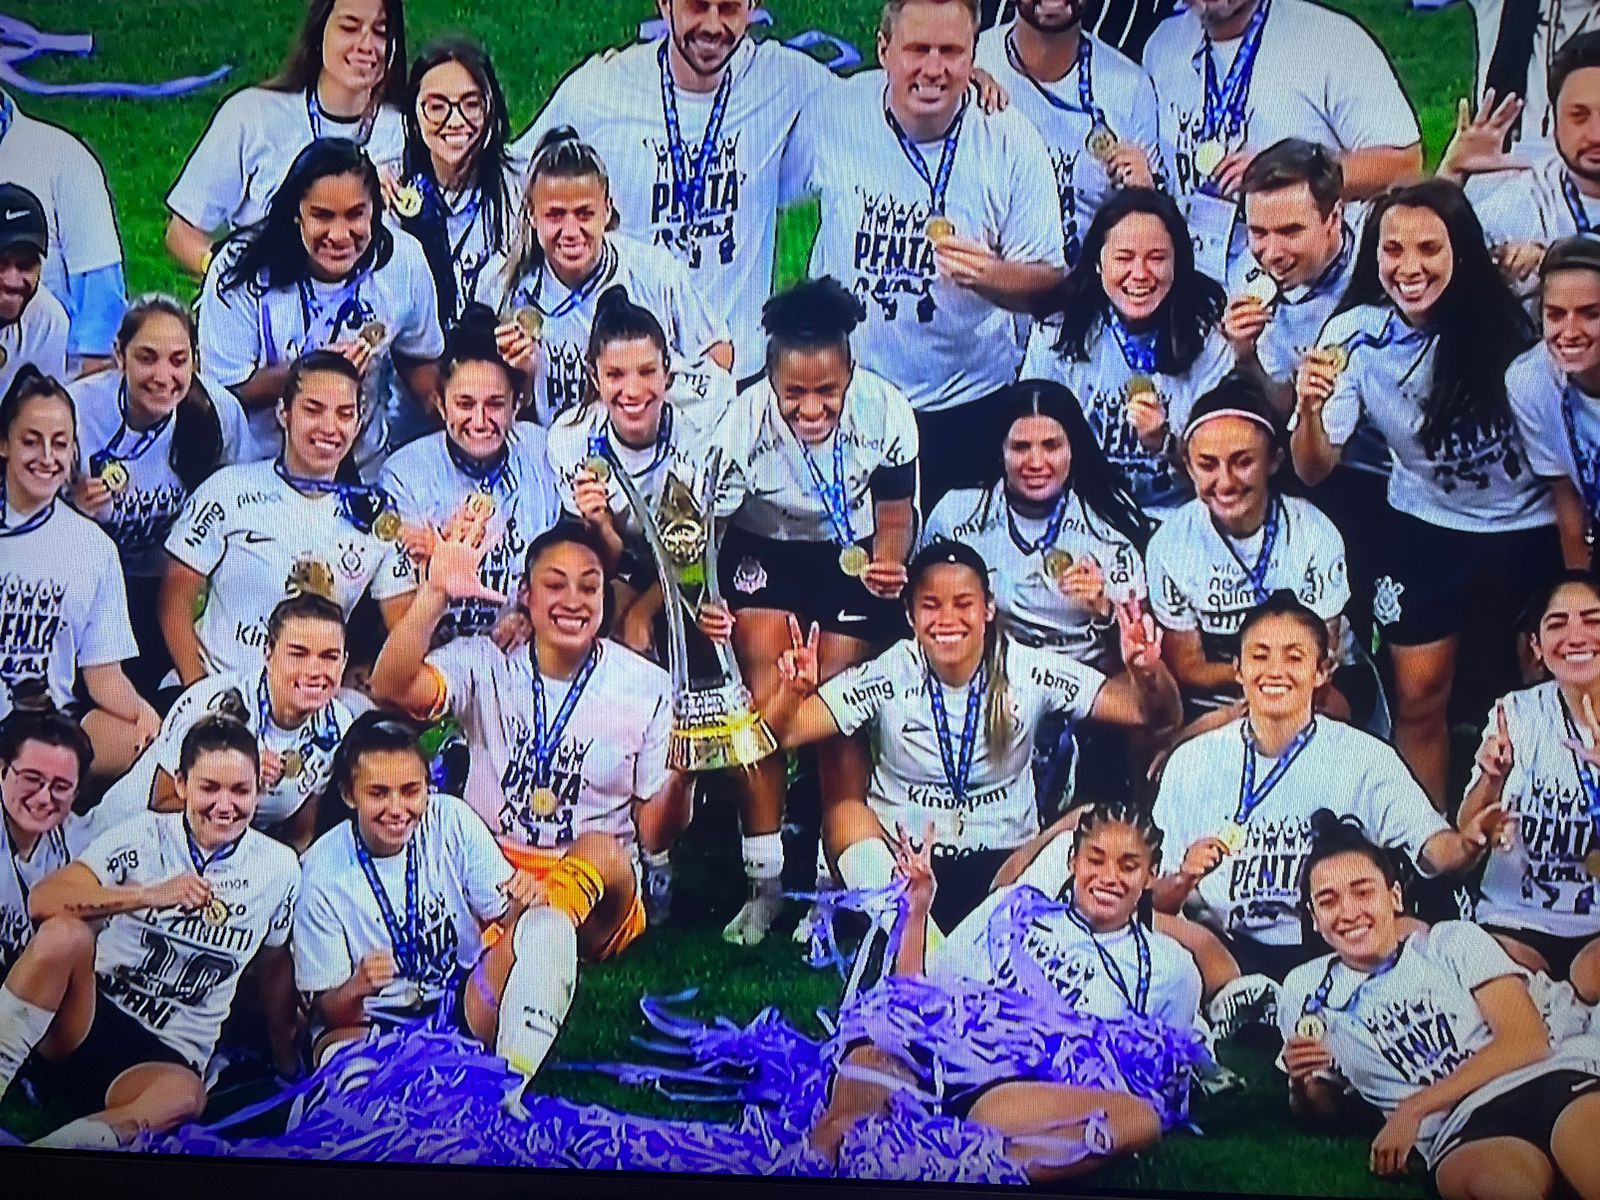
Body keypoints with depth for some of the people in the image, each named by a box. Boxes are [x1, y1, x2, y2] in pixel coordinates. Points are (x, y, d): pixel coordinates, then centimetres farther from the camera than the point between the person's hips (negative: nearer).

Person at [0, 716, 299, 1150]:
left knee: (183, 1094, -38)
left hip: (166, 1056, 1)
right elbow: (43, 900, -17)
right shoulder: (144, 836, -4)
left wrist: (286, 1062, 23)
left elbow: (274, 964, 19)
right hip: (85, 1020, 0)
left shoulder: (279, 868, 4)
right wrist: (149, 894, -27)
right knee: (64, 934, -33)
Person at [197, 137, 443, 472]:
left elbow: (419, 363, 9)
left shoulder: (404, 262, -6)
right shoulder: (243, 270, -15)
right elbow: (226, 390, -13)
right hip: (259, 469, -3)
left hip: (368, 467, 4)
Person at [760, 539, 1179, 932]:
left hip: (1005, 859, 0)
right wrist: (793, 693, -39)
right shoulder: (888, 677, -9)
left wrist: (1148, 672, -34)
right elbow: (782, 733, -16)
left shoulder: (1031, 672, -8)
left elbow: (1154, 714, -11)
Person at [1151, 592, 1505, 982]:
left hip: (1334, 952, 0)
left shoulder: (1365, 758, 4)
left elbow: (1431, 846, -10)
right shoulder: (1191, 761, 6)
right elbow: (1156, 902, 6)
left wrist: (1467, 844, -31)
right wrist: (1184, 879, -16)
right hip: (1224, 950, 0)